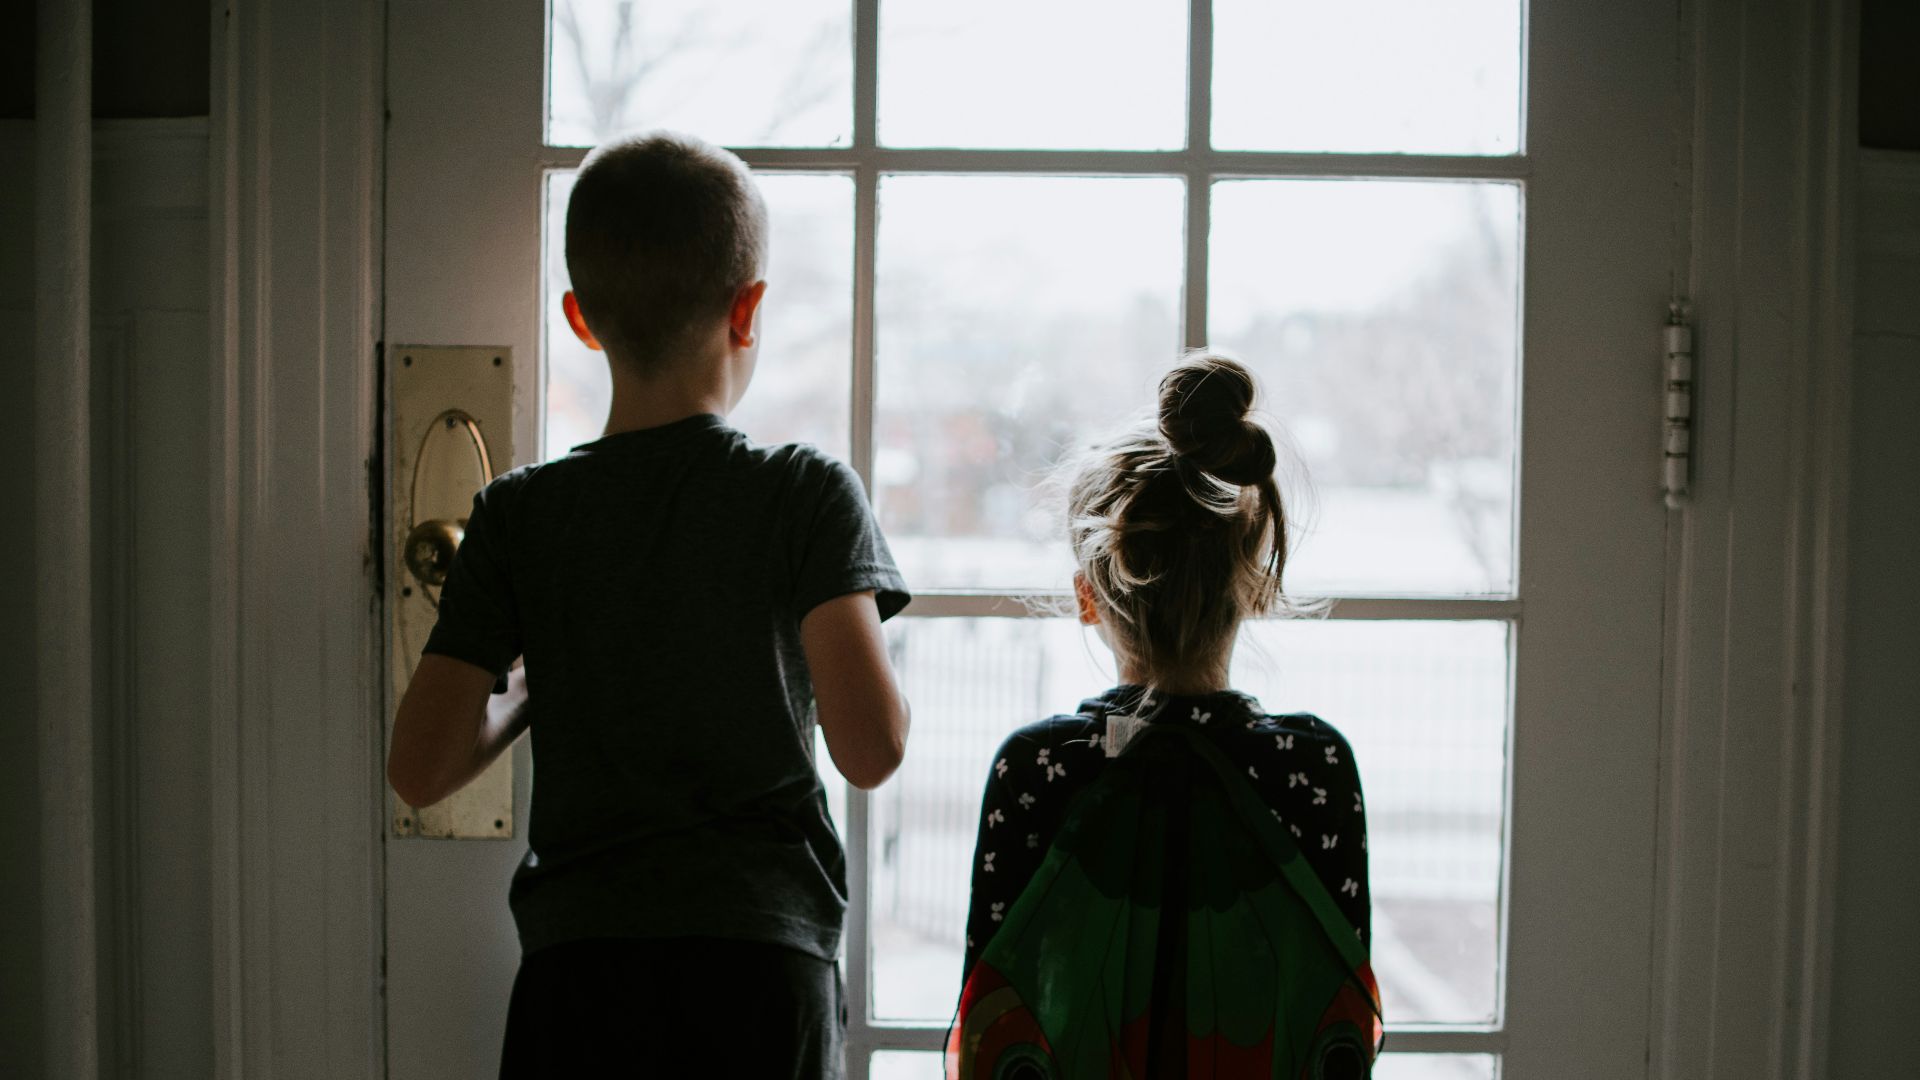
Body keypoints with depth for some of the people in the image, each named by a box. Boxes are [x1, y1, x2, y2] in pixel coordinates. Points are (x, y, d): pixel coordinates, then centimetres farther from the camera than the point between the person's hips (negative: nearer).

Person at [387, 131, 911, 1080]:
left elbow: (420, 769, 0)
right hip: (763, 960, -1)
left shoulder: (520, 516, 3)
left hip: (576, 968, 2)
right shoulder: (807, 494, -3)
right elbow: (871, 749, -12)